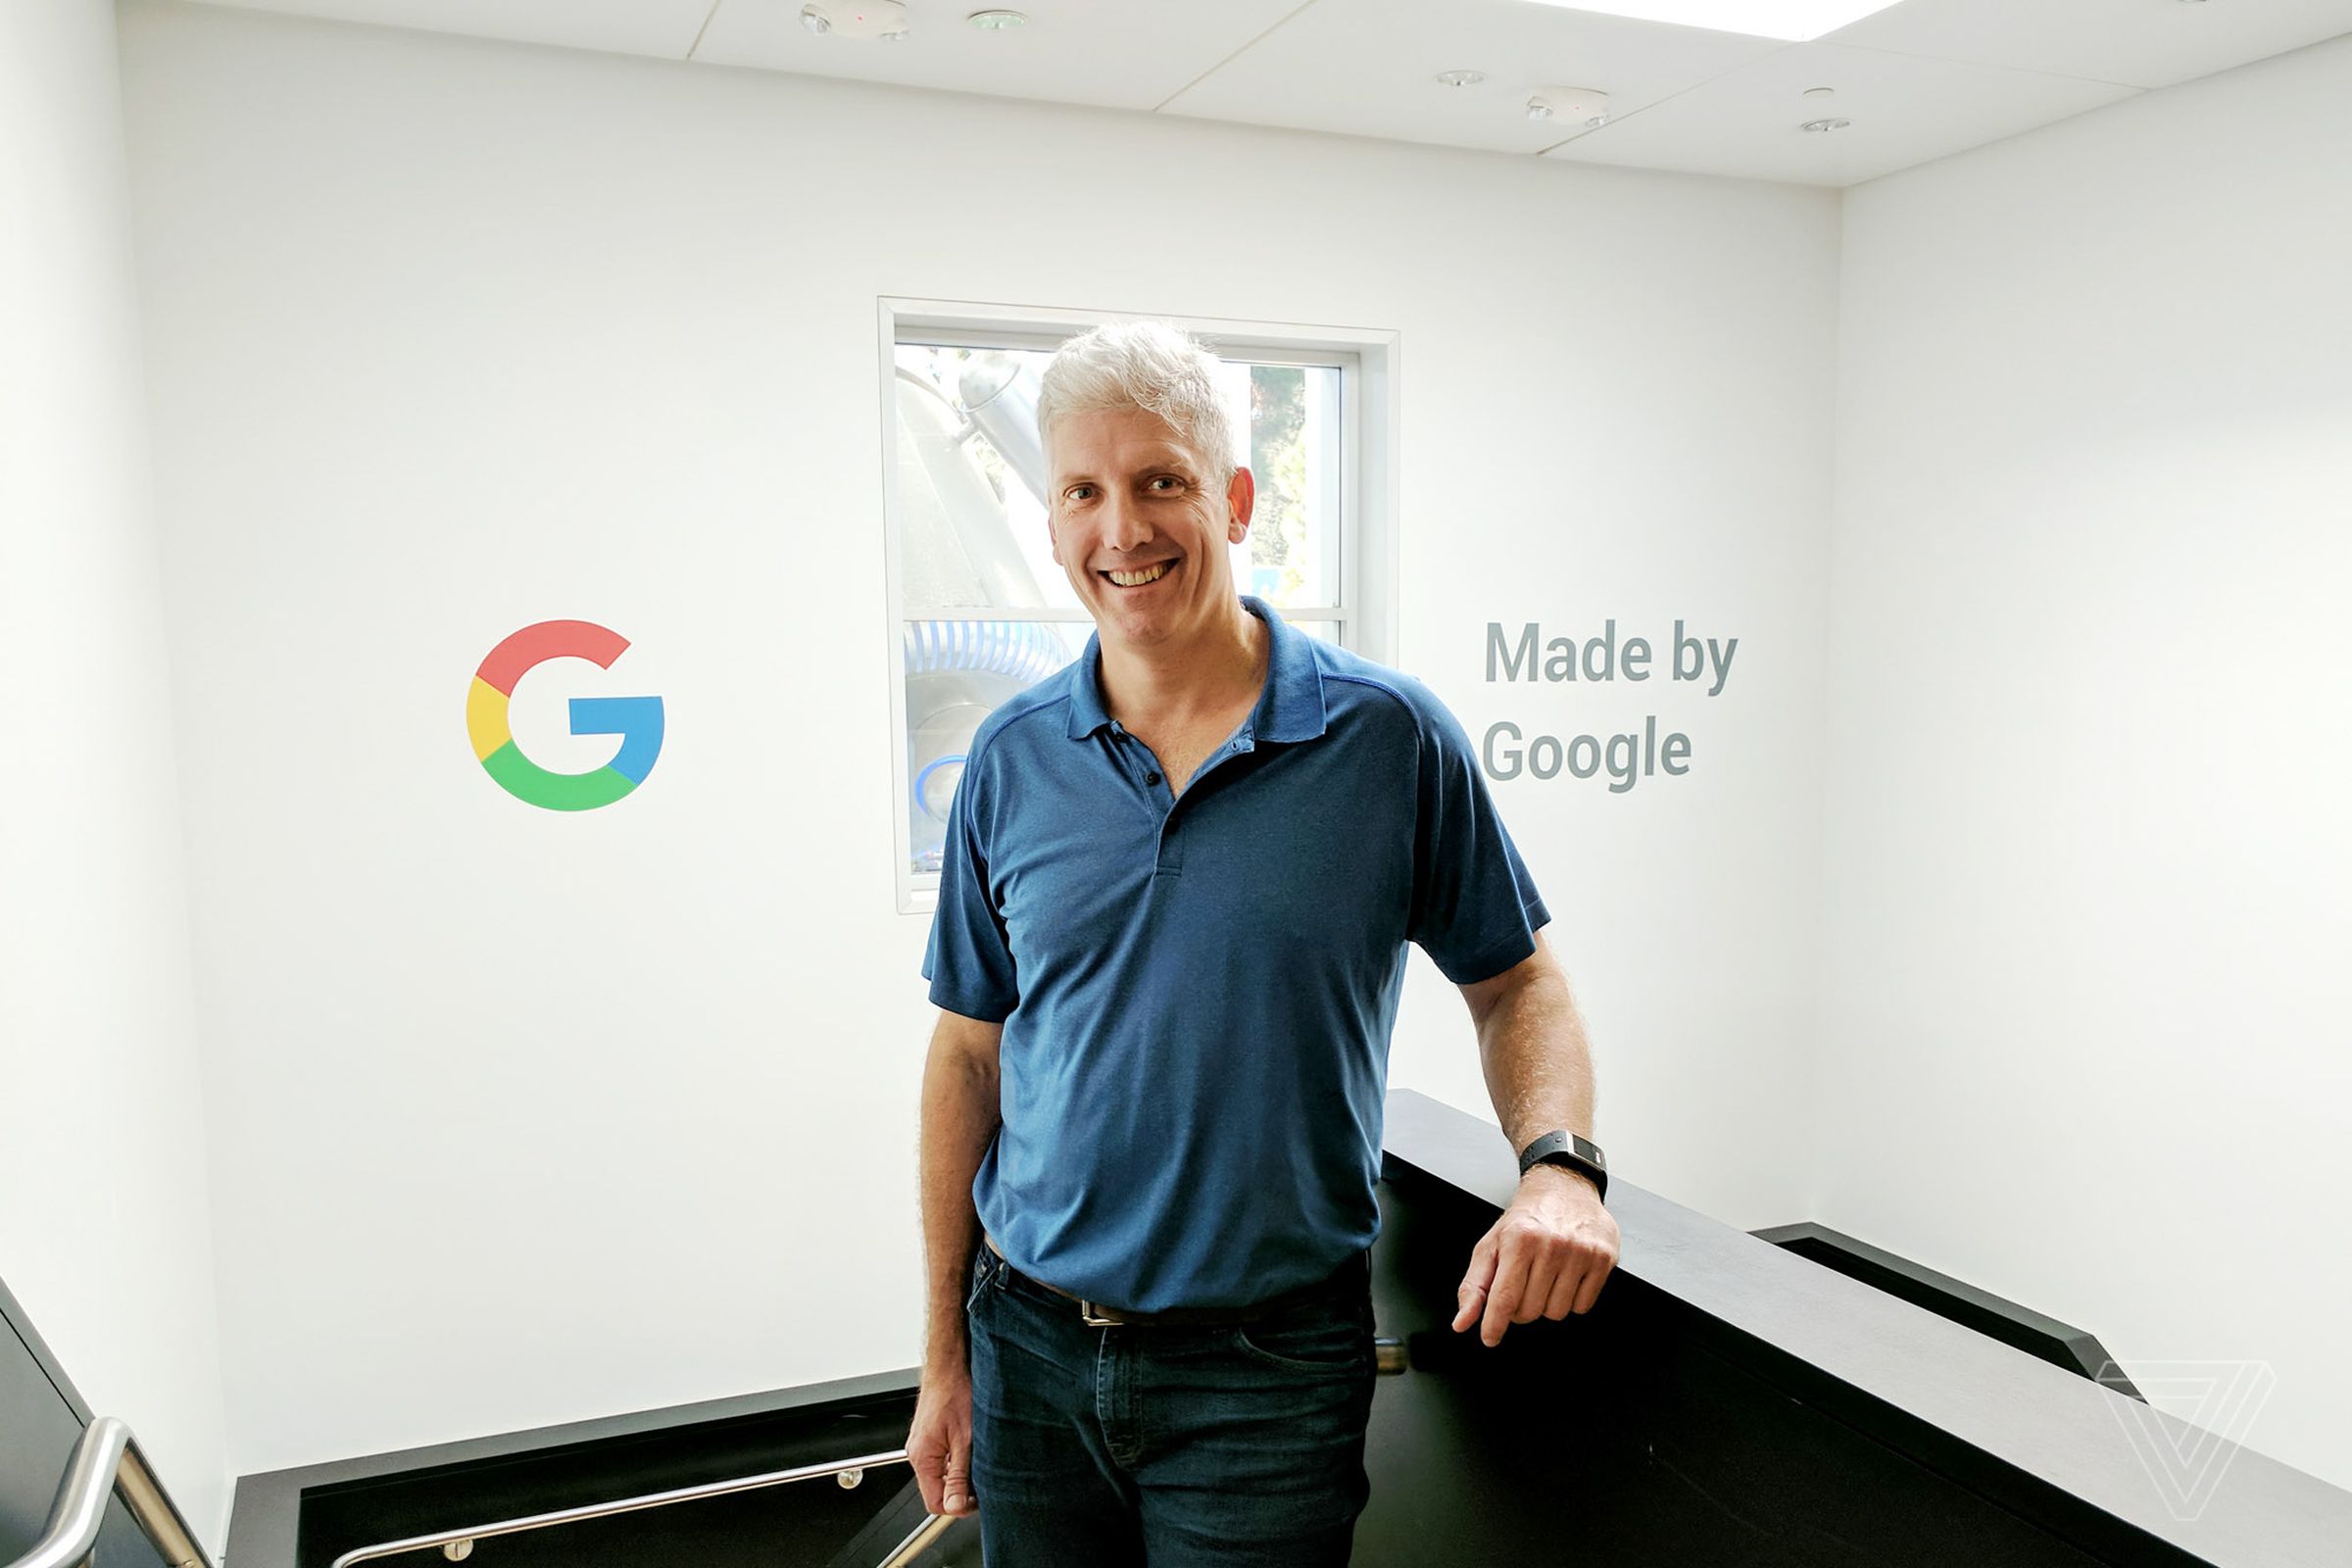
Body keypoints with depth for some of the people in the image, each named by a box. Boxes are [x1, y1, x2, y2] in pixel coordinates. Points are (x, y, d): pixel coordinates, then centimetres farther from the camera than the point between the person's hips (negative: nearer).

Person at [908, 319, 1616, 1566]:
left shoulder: (1388, 736, -8)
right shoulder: (1011, 760, -1)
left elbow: (1515, 982, 2)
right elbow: (970, 1055, 5)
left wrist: (1558, 1165, -18)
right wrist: (945, 1355, 7)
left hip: (1265, 1371, -2)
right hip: (1030, 1353, 3)